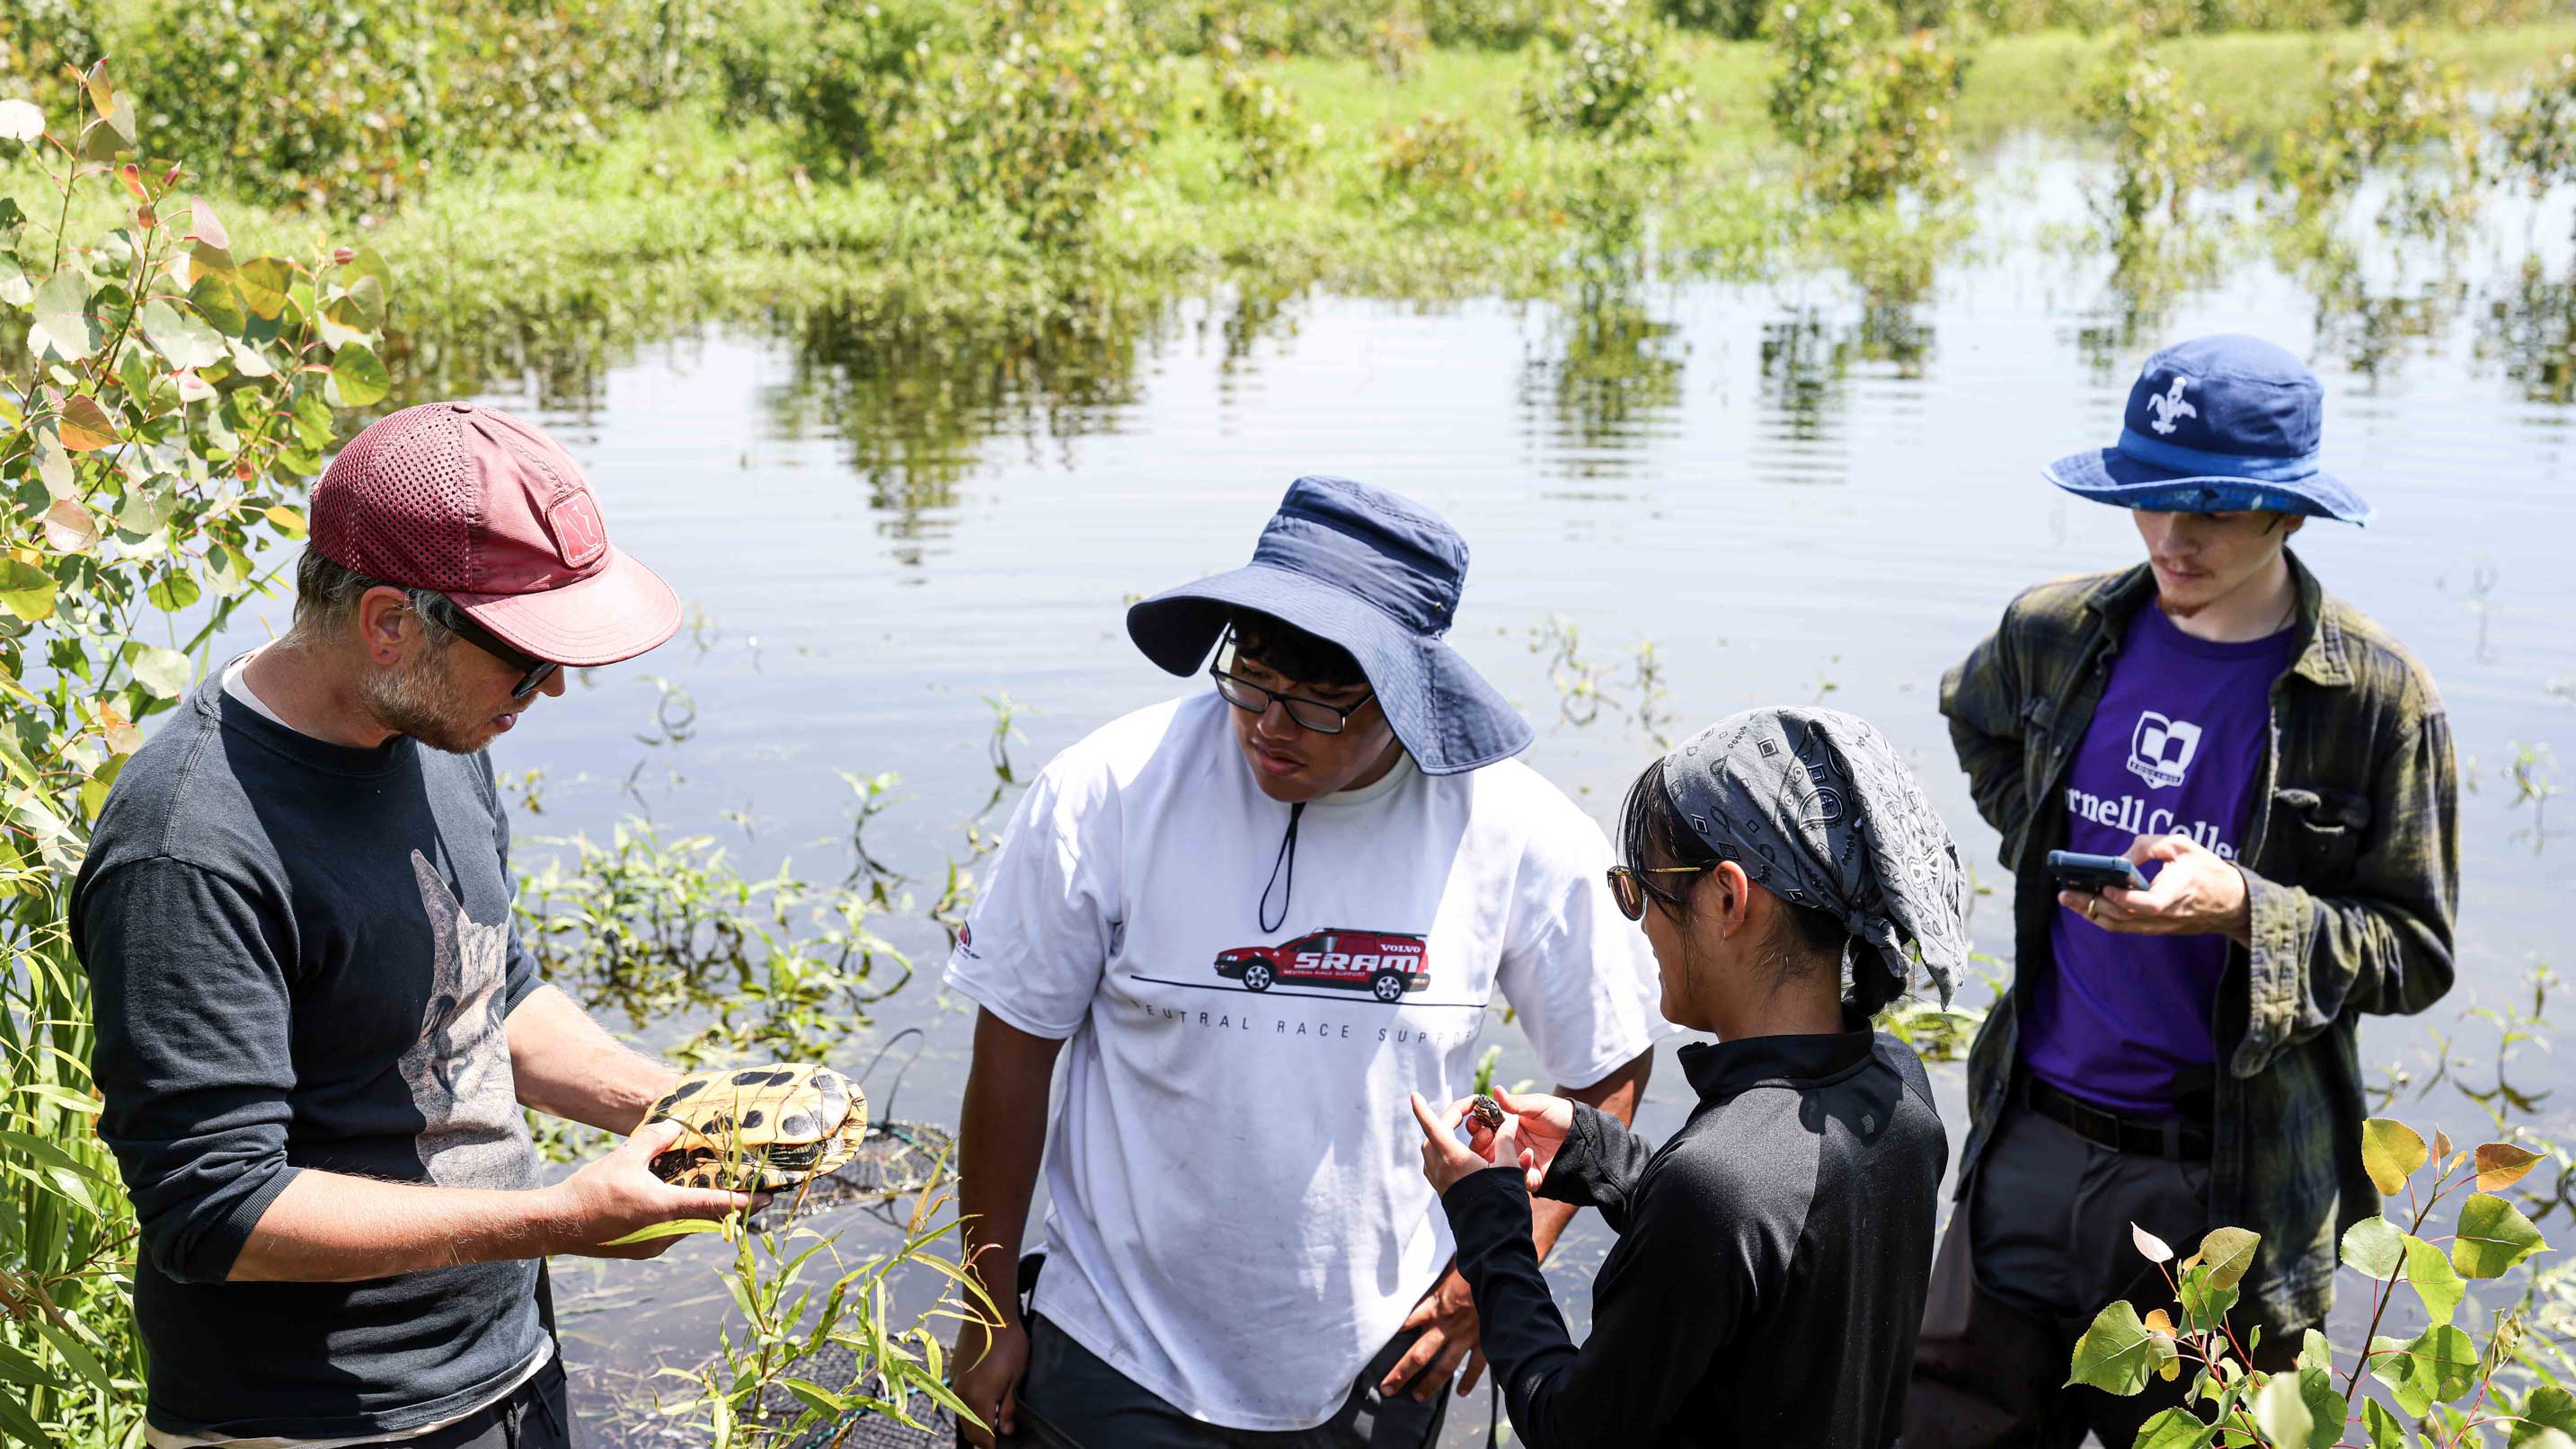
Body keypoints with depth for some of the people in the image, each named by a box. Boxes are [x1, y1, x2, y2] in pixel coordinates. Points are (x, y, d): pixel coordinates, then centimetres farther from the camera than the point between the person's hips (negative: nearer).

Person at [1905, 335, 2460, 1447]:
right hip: (2032, 1144, 4)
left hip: (2225, 1183, -3)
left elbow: (2416, 956, -8)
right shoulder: (2057, 634, 0)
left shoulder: (2376, 699, -10)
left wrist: (2242, 909, -25)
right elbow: (1977, 717, 25)